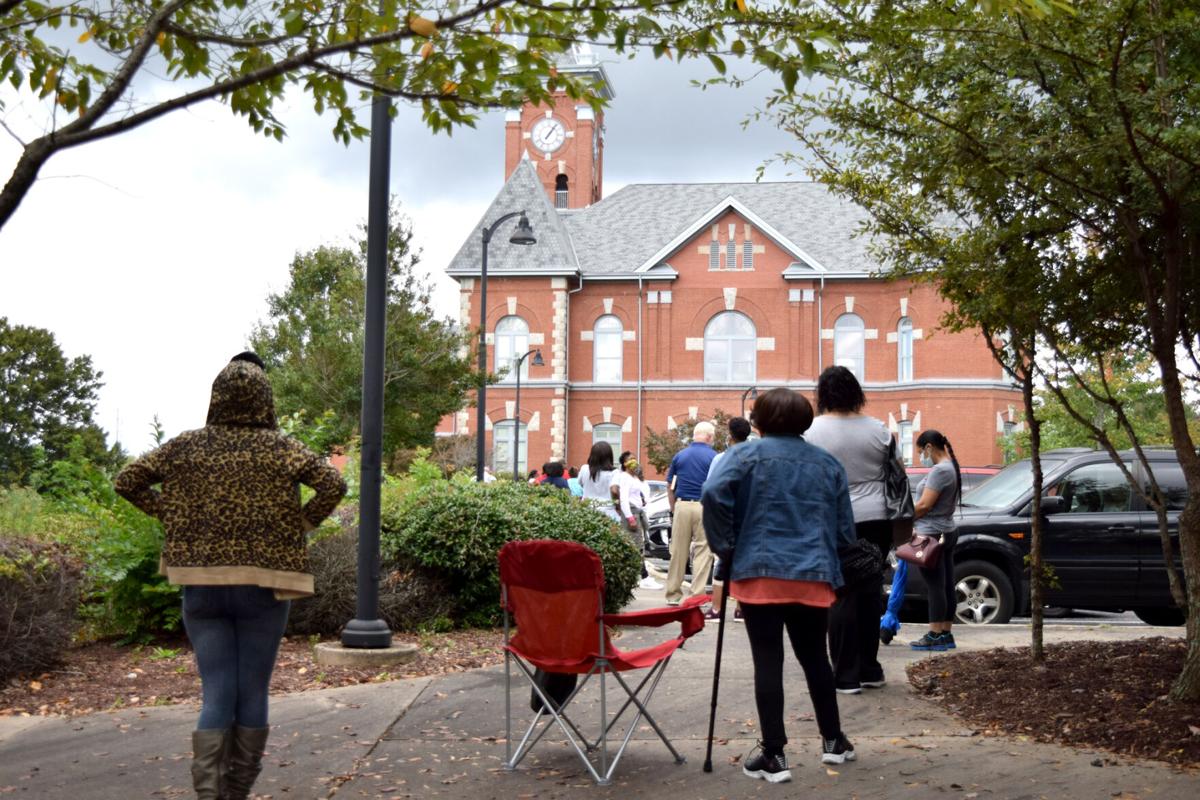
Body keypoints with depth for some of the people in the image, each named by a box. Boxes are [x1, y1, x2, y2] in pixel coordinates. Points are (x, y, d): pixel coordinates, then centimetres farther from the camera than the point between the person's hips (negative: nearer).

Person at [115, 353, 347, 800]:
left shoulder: (186, 446, 3)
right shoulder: (278, 447, -6)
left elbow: (126, 482, 9)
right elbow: (333, 484, -17)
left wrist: (169, 516, 12)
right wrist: (301, 524, -4)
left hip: (202, 584, 2)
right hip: (262, 585, -2)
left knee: (216, 695, 6)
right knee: (252, 694, 9)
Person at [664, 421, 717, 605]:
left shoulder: (679, 456, 8)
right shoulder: (714, 457, -2)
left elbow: (670, 488, 9)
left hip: (682, 506, 3)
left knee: (678, 552, 8)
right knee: (702, 552, 1)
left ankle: (673, 595, 14)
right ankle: (697, 596, 0)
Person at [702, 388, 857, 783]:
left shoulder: (747, 453, 1)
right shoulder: (828, 463, 13)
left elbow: (714, 493, -16)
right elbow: (846, 529, 13)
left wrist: (725, 547, -6)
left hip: (760, 571, -4)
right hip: (814, 575, 4)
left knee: (768, 662, -1)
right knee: (814, 657, 19)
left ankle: (774, 754, -2)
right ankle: (833, 740, 28)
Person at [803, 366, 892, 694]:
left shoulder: (812, 431, -7)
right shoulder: (877, 429, 3)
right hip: (875, 519, 4)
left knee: (841, 597, 0)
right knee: (870, 593, 12)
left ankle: (846, 676, 1)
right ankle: (870, 670, 19)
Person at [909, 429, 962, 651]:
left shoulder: (939, 470, -17)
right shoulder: (951, 468, 15)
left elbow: (924, 505, -20)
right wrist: (917, 524, 13)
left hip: (932, 535, -10)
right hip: (947, 532, 10)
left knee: (935, 586, -7)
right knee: (946, 585, 10)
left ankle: (935, 636, -5)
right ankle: (946, 635, 13)